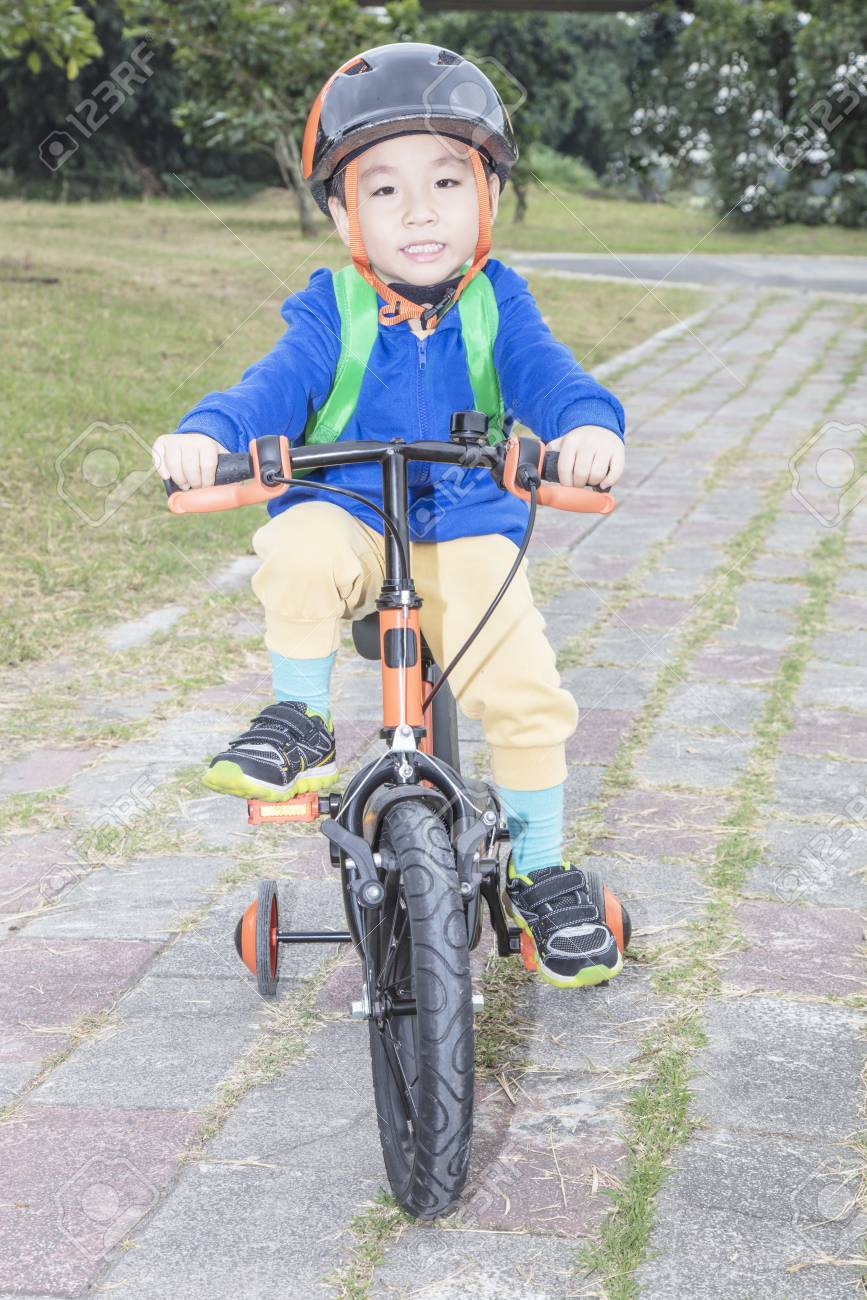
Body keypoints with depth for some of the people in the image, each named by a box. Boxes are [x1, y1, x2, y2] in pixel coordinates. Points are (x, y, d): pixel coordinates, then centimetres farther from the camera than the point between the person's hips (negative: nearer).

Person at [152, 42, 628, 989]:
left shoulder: (494, 302, -2)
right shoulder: (332, 310, -4)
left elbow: (542, 371, -17)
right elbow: (278, 384, -17)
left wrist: (588, 425, -41)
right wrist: (206, 433, -39)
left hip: (467, 530, 1)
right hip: (345, 513, -1)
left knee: (525, 691, -17)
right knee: (299, 552, -37)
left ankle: (541, 868, 7)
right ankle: (302, 723, -12)